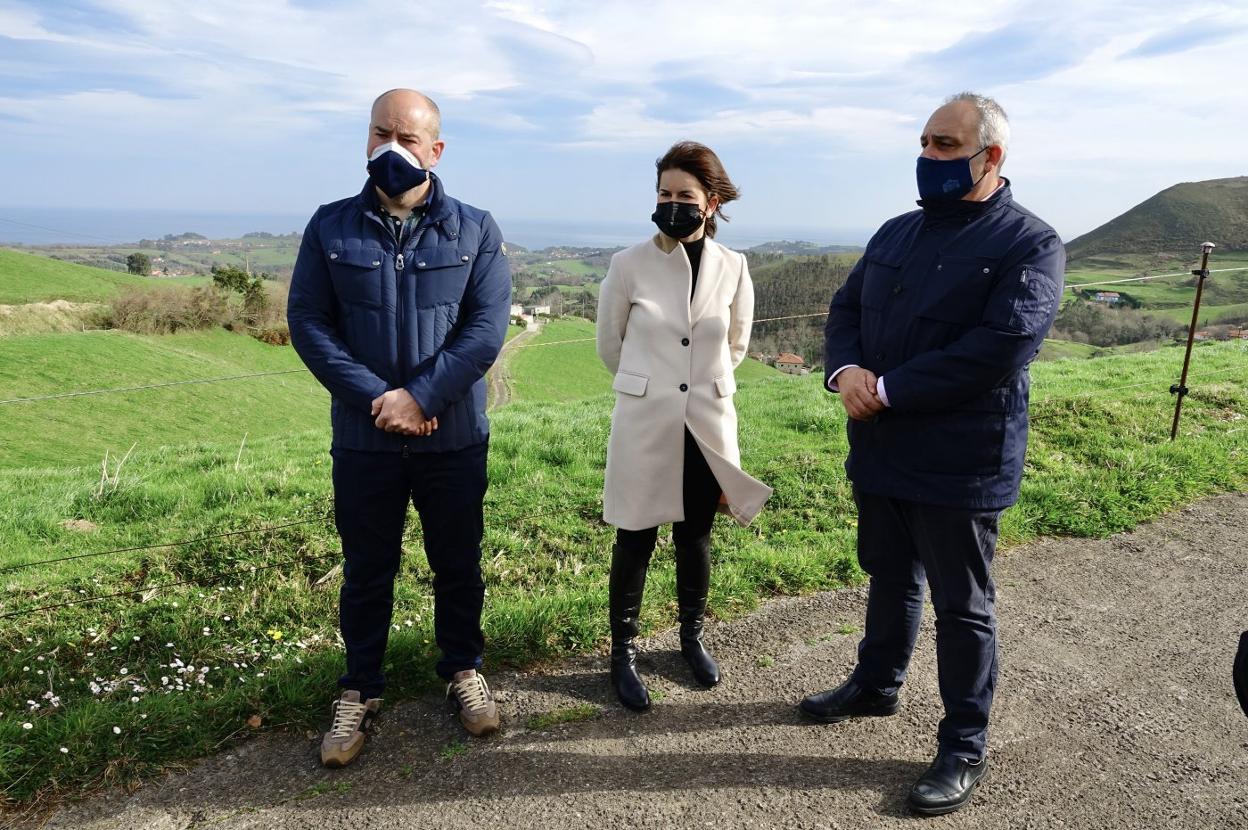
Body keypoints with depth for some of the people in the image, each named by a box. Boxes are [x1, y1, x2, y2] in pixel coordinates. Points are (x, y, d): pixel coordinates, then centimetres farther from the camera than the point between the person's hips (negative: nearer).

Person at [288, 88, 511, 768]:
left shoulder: (475, 231, -2)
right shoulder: (331, 227, 1)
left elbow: (486, 329, -9)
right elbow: (308, 323, -5)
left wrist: (420, 397, -18)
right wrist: (377, 399, -16)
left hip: (455, 437, 0)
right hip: (363, 439, 1)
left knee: (458, 564, 14)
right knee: (366, 570, 13)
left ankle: (463, 669, 36)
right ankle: (360, 690, 33)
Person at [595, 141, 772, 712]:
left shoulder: (732, 268, -3)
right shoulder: (629, 265, -8)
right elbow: (609, 344, 6)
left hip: (707, 425, 2)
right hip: (644, 425, -2)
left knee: (695, 538, 16)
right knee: (635, 542, 7)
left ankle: (692, 637, 37)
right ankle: (623, 652, 24)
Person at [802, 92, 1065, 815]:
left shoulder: (1030, 243, -11)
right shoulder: (896, 233, 12)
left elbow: (1001, 348, -23)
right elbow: (846, 310, 10)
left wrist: (886, 390, -21)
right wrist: (844, 370, -12)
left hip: (960, 463, -6)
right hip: (880, 451, 6)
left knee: (962, 607, 8)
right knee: (890, 578, 23)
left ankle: (965, 749, 26)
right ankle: (876, 685, 44)